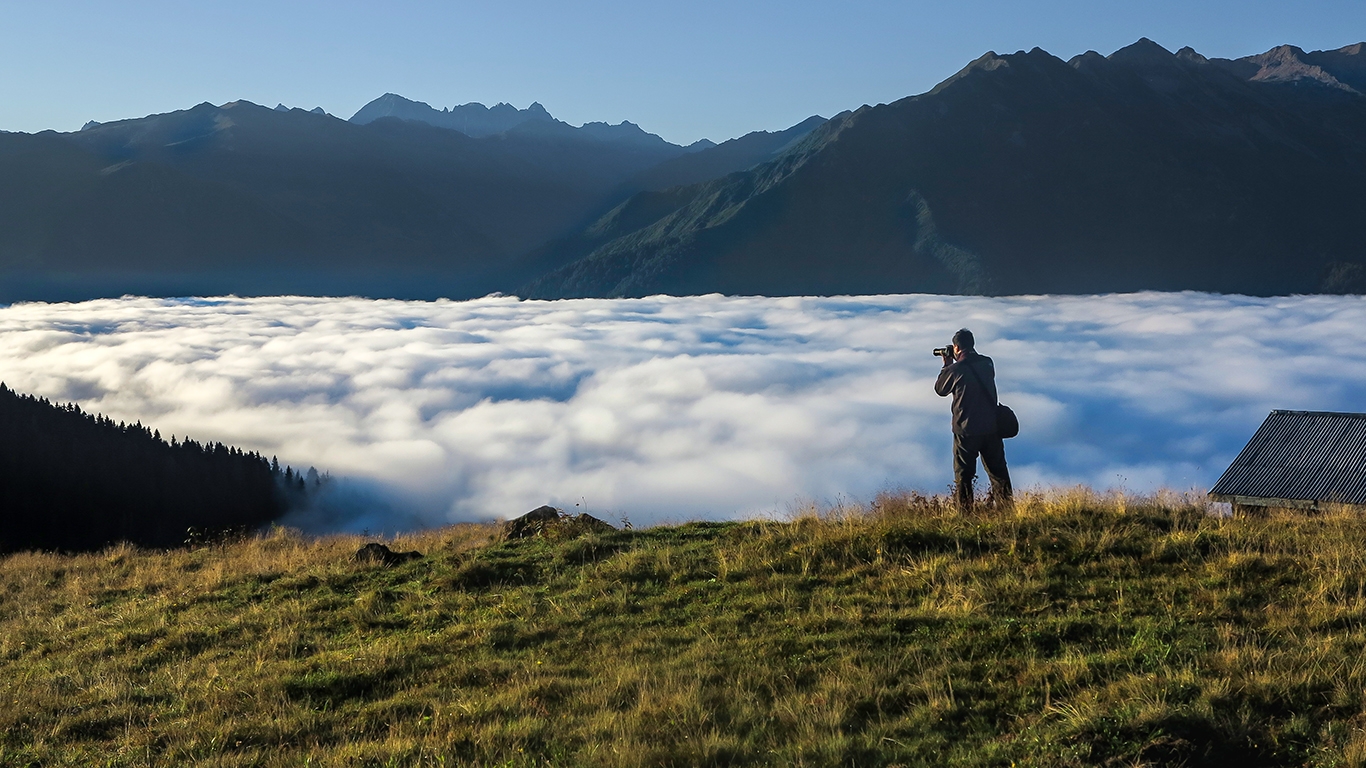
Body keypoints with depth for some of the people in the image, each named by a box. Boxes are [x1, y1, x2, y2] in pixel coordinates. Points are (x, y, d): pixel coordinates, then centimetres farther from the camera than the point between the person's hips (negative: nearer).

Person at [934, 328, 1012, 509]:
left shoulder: (955, 370, -14)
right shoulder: (987, 363, 1)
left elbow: (940, 390, 3)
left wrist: (947, 366, 12)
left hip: (966, 429, -4)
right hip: (991, 426, 4)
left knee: (963, 473, 6)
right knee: (997, 469, 16)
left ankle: (965, 510, 6)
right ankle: (1005, 504, 20)